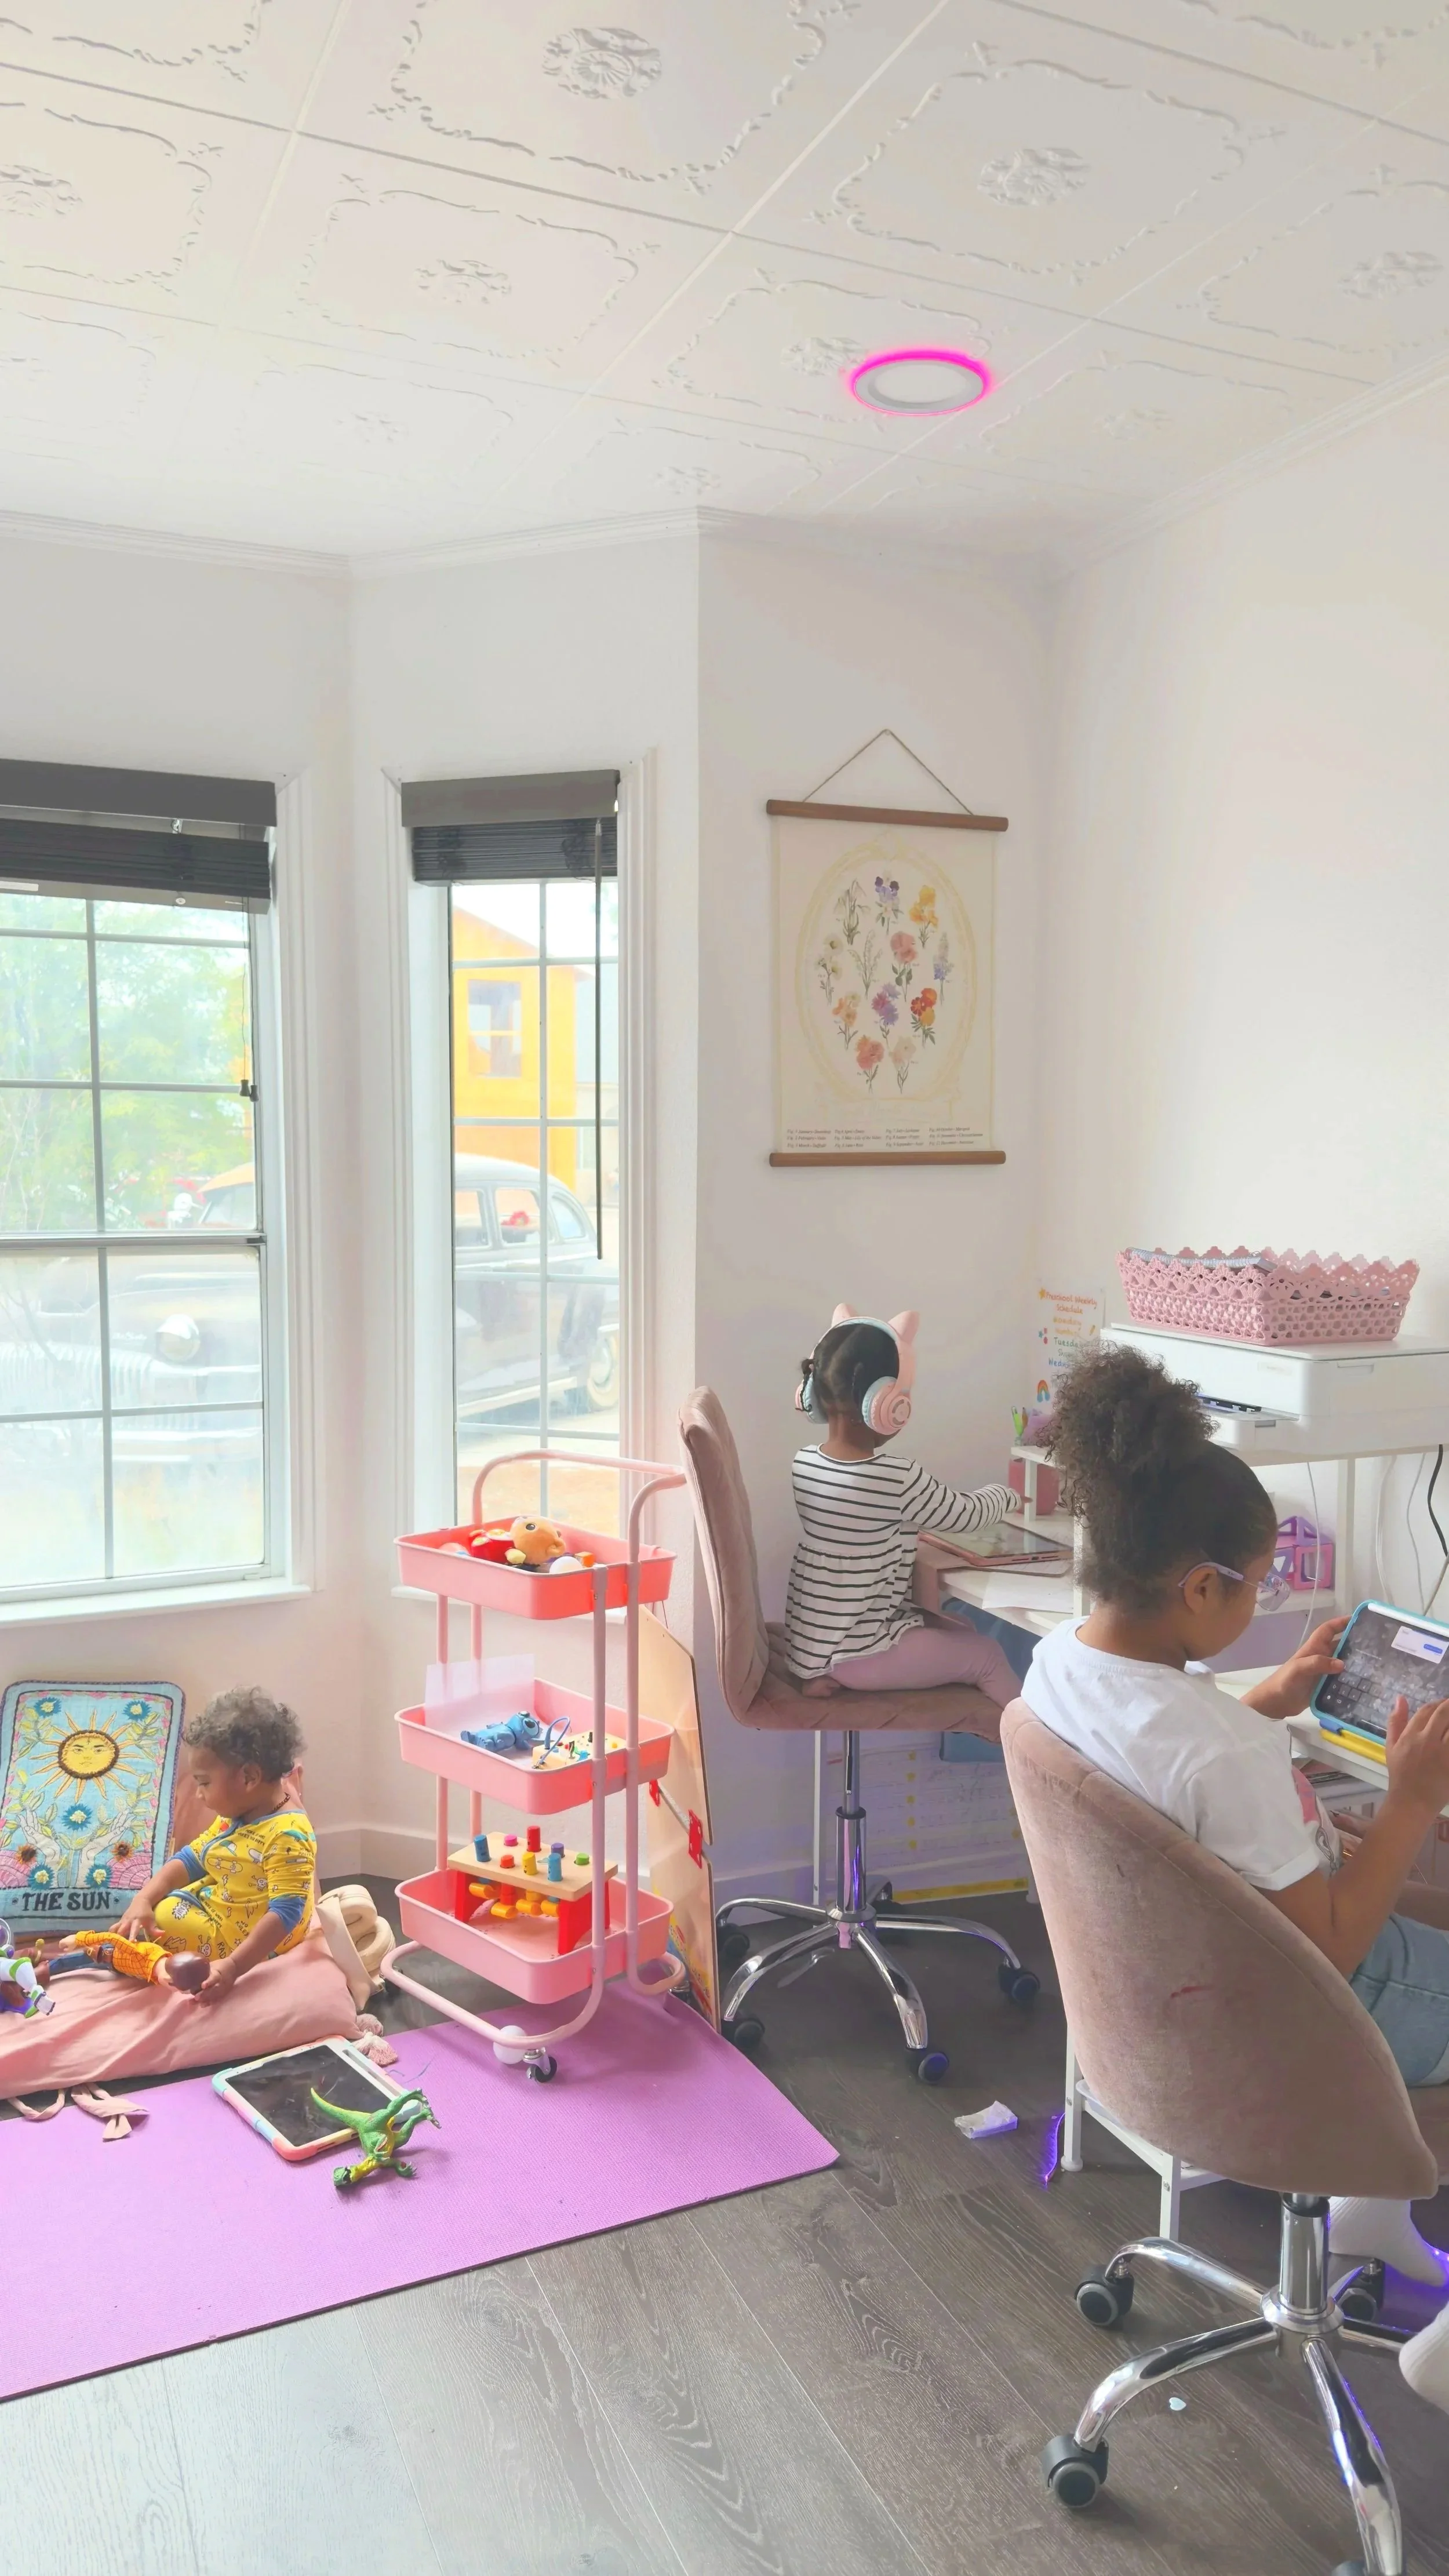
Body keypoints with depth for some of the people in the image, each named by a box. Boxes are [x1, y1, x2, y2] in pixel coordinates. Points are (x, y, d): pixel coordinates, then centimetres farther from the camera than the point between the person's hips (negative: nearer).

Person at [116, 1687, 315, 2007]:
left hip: (247, 1940, -10)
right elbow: (191, 1859, 6)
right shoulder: (235, 1815, 2)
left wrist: (233, 1966, -42)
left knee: (163, 1918, -16)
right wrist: (142, 1901, -11)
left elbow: (286, 1914, -34)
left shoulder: (287, 1836, -29)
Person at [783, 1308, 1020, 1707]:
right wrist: (1002, 1493, 14)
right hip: (857, 1654, -7)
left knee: (957, 1628, 23)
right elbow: (971, 1514, -6)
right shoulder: (900, 1480, -22)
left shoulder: (803, 1464, -4)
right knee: (986, 1654, 13)